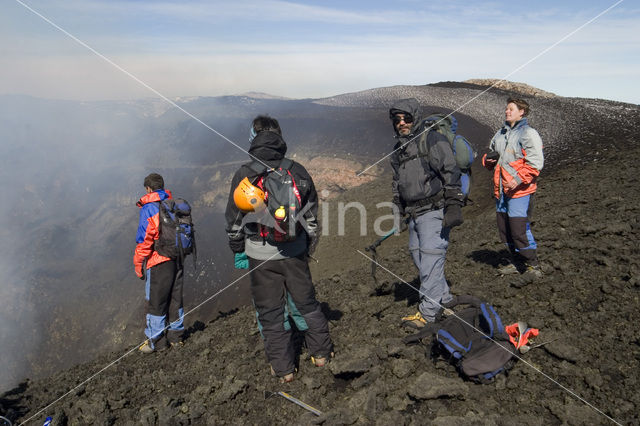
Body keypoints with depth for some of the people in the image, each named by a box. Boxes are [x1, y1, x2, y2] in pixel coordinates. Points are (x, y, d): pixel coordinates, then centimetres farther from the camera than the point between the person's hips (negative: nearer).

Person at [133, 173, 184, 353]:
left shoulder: (149, 208, -12)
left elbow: (144, 240, -15)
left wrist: (138, 266, -6)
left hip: (158, 262, -6)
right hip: (178, 259, 7)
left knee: (155, 302, 5)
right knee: (175, 298, 16)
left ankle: (156, 341, 15)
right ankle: (175, 336, 27)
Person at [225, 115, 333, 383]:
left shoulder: (244, 175, -9)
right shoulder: (297, 171, -2)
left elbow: (234, 220, -3)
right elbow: (311, 215, 6)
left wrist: (238, 252, 10)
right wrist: (309, 246, 18)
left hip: (260, 255, -2)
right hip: (295, 252, 2)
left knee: (270, 312, 10)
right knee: (307, 303, 19)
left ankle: (283, 368, 20)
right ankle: (321, 353, 30)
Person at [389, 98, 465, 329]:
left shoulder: (433, 140, -9)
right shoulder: (399, 149, 16)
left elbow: (451, 173, -13)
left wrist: (454, 206, -18)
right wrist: (397, 209, 21)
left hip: (434, 211, -8)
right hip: (415, 214, 9)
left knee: (431, 259, -8)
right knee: (419, 257, 12)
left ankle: (428, 312, 0)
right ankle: (445, 301, 27)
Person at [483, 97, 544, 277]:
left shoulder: (529, 134, -6)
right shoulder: (500, 133, 17)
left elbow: (535, 163, -14)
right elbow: (492, 153, 29)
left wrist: (518, 179, -22)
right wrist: (488, 159, 6)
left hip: (519, 190, -8)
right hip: (501, 189, 8)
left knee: (519, 228, -10)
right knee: (504, 228, 11)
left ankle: (532, 263, 6)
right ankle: (516, 262, 25)